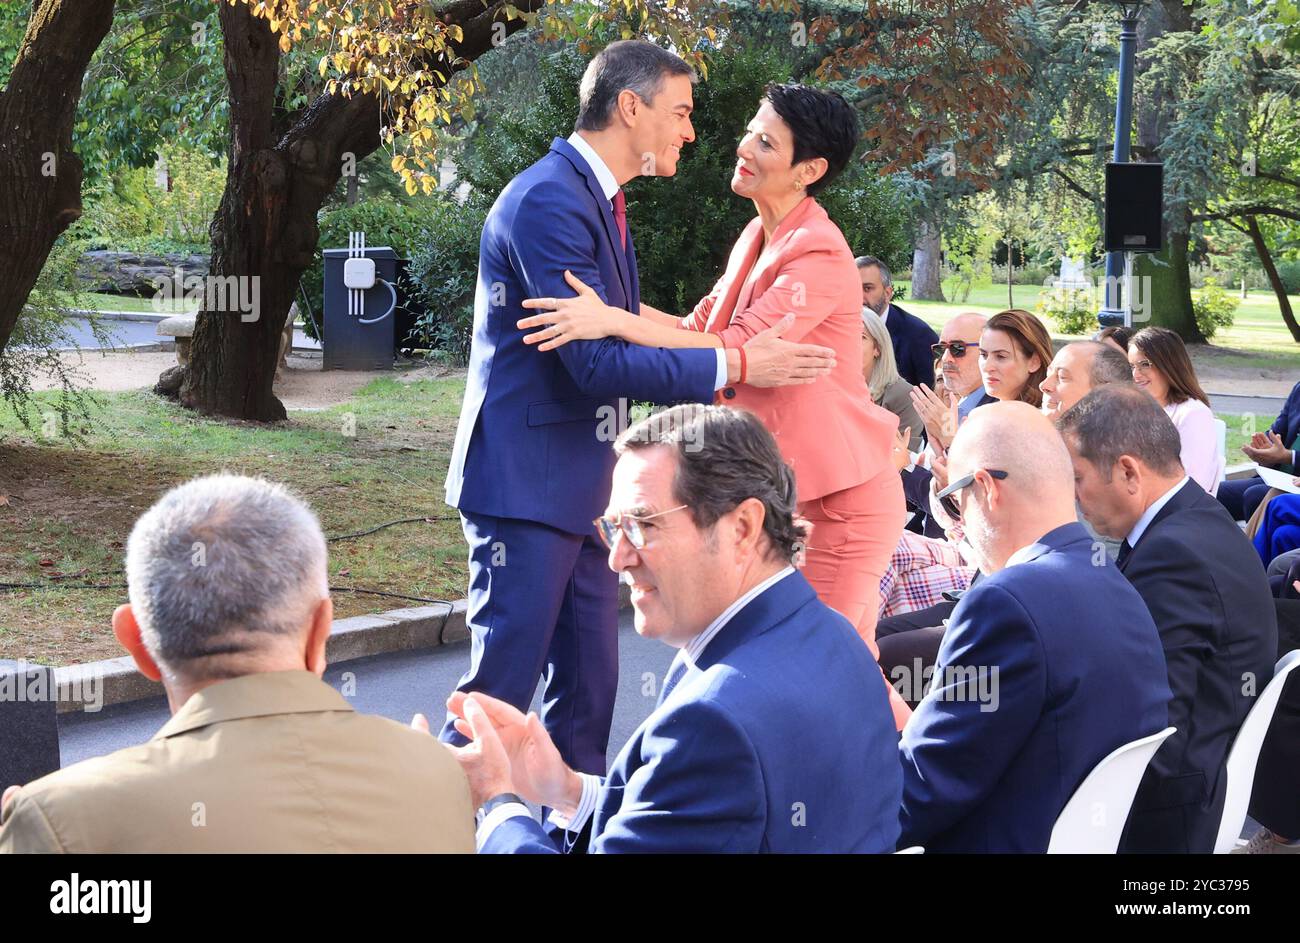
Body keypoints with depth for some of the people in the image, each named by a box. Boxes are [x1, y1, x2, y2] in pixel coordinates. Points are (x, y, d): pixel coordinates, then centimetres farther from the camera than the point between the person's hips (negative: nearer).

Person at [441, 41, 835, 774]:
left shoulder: (601, 200, 13)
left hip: (582, 486, 10)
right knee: (503, 686, -6)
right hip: (528, 483, -10)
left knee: (589, 687, 12)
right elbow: (595, 361, -23)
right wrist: (732, 367, -19)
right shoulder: (549, 200, -18)